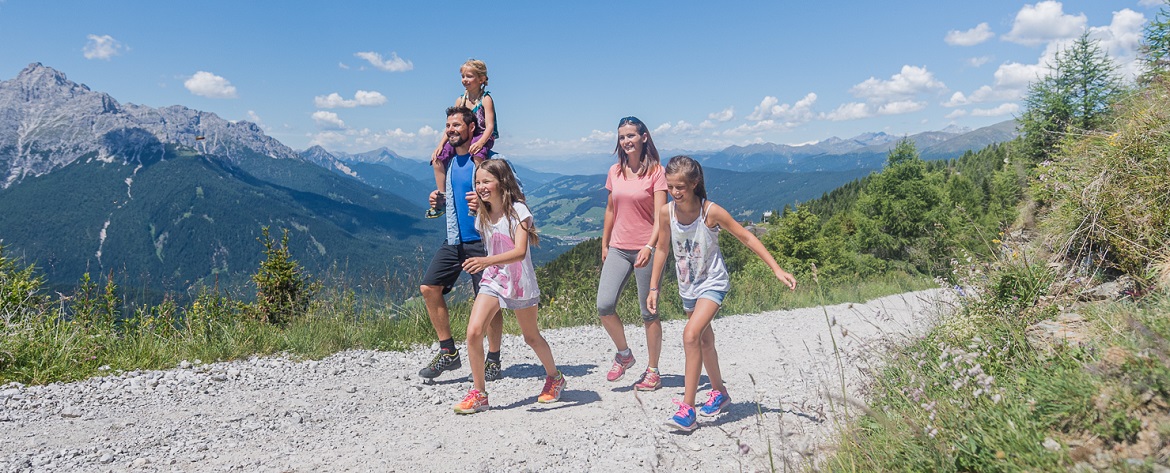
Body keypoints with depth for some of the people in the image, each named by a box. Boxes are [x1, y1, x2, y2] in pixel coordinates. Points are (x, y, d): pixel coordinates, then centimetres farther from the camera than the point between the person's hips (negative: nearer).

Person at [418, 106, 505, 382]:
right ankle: (448, 352, 10)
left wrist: (484, 202, -26)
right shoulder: (449, 162, 14)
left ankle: (493, 360, 15)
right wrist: (438, 200, 5)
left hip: (480, 240, -7)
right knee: (429, 288, -1)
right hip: (453, 240, 7)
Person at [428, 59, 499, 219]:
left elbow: (490, 126, -19)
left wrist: (480, 142, -37)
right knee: (437, 158, -7)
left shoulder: (485, 99, -9)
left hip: (483, 137, -6)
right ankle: (442, 198, 0)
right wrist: (441, 145, -3)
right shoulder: (460, 100, 8)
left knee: (478, 155, -41)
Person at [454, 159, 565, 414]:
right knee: (473, 331, -16)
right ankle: (478, 394, -2)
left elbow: (520, 252, -30)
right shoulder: (482, 216, 1)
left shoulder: (518, 211, -18)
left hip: (520, 282, -4)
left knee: (531, 337, 12)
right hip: (493, 279, 4)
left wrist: (487, 261, -44)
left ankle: (554, 378, 40)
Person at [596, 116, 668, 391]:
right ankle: (624, 354, 17)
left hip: (646, 249, -4)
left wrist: (649, 247, -23)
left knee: (649, 312, 3)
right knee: (604, 306, -8)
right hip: (618, 249, 4)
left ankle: (652, 372, 16)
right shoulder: (615, 171, 9)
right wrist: (604, 244, 16)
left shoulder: (656, 171, -6)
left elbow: (660, 215, -11)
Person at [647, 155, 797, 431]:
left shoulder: (711, 211, -20)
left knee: (691, 335, -22)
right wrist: (654, 288, 7)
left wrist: (777, 270, -15)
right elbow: (662, 249, 4)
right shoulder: (667, 213, -10)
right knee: (705, 340, 19)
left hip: (713, 282, -5)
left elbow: (746, 237, -13)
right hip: (688, 285, 5)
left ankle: (688, 409, -16)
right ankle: (719, 392, 40)